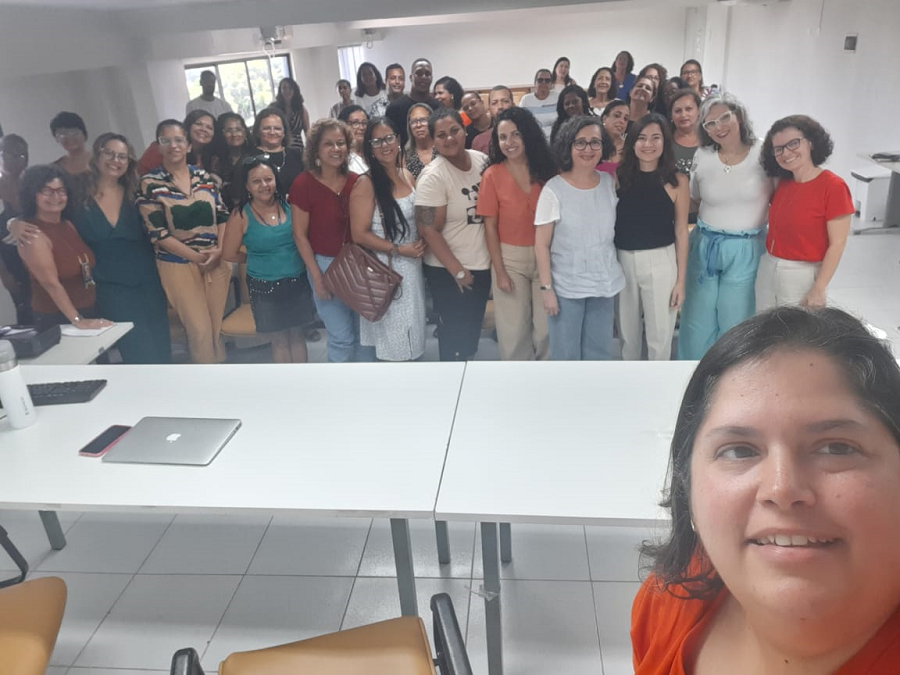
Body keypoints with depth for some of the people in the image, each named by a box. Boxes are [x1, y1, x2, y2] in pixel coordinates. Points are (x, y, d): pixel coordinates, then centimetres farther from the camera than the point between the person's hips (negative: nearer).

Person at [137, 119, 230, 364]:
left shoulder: (204, 177, 6)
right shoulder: (150, 184, -6)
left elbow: (222, 216, 8)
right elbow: (158, 233, -10)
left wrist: (219, 250, -9)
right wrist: (197, 256, -14)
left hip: (217, 261, 3)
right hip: (179, 265, -3)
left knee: (219, 328, 8)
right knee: (200, 331, -2)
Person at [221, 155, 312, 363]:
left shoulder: (288, 204, -4)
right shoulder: (241, 216, -11)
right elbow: (229, 255, -4)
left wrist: (293, 258, -9)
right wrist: (259, 258, 3)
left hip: (298, 281, 2)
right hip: (265, 286, -2)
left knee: (297, 334, 14)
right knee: (279, 340, 10)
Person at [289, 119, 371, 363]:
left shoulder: (356, 182, -1)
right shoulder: (303, 183, -12)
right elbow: (300, 235, -9)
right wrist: (317, 277, -12)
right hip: (325, 264, -4)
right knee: (341, 337, 0)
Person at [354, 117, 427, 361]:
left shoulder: (407, 176, 4)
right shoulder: (367, 184, -15)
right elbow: (360, 234, -17)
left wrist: (422, 242, -4)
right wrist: (399, 250, -18)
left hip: (413, 266, 6)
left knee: (412, 333, 18)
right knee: (392, 340, 8)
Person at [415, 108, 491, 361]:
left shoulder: (482, 160, 0)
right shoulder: (433, 176, -18)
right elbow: (428, 230, -19)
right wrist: (457, 271, -18)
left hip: (482, 264, 6)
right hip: (448, 270, -6)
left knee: (474, 329, 20)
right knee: (455, 332, 7)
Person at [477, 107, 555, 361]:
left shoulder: (547, 169, -2)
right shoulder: (492, 175, -7)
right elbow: (490, 226, -6)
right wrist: (499, 271, -8)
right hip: (510, 258, -2)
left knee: (547, 327, 10)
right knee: (514, 330, 8)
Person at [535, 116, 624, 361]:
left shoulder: (610, 183, 2)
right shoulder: (554, 189, -12)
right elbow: (541, 244, -10)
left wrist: (614, 276, 11)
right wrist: (546, 287, -13)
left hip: (604, 283, 4)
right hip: (566, 287, -4)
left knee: (599, 352, 17)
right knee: (566, 355, 9)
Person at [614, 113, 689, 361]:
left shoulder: (677, 181, -4)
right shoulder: (619, 176, 0)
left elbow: (681, 232, -2)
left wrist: (681, 279, -3)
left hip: (660, 261, -2)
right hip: (622, 260, 2)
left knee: (660, 334, 6)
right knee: (627, 332, 16)